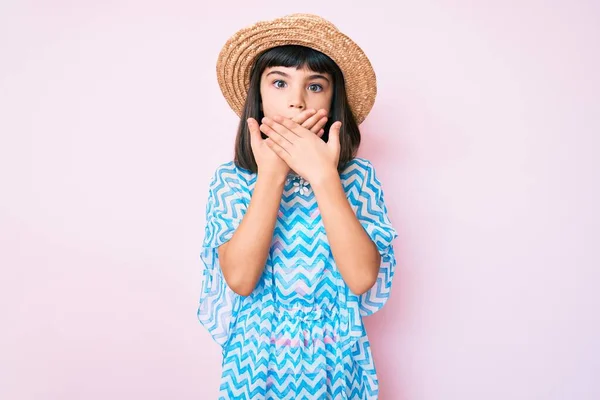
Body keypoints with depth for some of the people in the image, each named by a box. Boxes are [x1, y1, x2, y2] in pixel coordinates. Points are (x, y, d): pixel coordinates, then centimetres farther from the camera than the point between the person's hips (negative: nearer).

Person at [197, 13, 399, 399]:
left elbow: (363, 278, -21)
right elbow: (239, 280, -20)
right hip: (257, 360, 0)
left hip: (335, 363, 0)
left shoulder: (358, 176, -9)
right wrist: (271, 175, -24)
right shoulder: (231, 180, -8)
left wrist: (324, 177, -25)